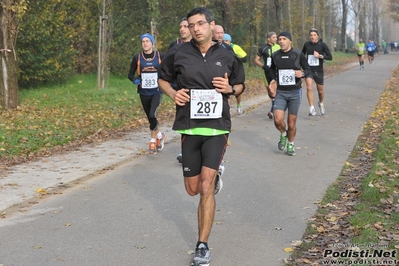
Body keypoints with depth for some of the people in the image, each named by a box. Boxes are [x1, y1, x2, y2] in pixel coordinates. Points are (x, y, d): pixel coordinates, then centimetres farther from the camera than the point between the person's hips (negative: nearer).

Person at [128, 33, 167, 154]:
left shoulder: (160, 56, -4)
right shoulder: (137, 57, 0)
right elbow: (130, 74, 8)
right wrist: (135, 80, -10)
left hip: (157, 92, -3)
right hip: (144, 93, 3)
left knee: (152, 115, -21)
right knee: (150, 118, 10)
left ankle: (153, 140, 1)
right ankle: (160, 136, 34)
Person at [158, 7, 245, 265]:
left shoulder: (227, 56, 0)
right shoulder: (179, 53, -2)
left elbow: (241, 85, 15)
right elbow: (163, 78, 14)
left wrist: (231, 88, -8)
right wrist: (173, 93, -7)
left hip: (217, 127, -2)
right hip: (189, 127, 2)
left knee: (206, 188, -13)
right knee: (193, 190, 13)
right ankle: (215, 175, 49)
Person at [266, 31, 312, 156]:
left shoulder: (298, 54, -6)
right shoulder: (275, 55, 2)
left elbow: (308, 70, 1)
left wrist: (302, 73, -21)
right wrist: (272, 80, 3)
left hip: (295, 92, -1)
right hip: (280, 92, 2)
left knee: (291, 122, 3)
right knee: (278, 120, -15)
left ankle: (290, 144, 28)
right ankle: (283, 135, 18)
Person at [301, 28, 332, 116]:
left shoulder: (322, 45, -7)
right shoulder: (306, 44, 0)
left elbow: (330, 57, -8)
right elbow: (302, 54, 20)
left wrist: (320, 56, -20)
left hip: (319, 70, 0)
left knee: (320, 90, 11)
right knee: (309, 88, -18)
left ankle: (321, 104, 41)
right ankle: (311, 108, -16)